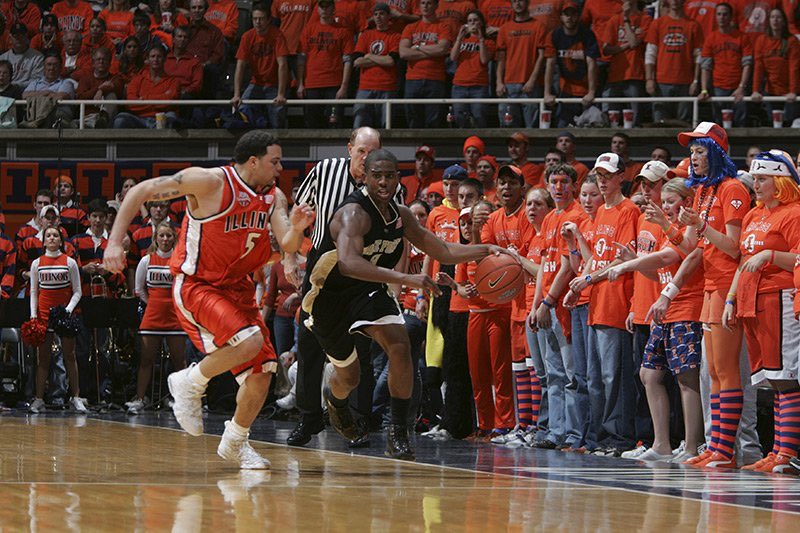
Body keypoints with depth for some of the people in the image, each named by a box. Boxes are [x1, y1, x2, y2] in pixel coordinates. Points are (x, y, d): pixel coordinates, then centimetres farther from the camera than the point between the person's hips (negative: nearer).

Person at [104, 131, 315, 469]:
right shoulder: (211, 182, -17)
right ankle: (190, 383, -4)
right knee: (249, 341, -29)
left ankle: (235, 442, 23)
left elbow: (288, 247, -4)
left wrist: (296, 230, -28)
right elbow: (141, 191, -14)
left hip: (236, 288, 7)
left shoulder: (273, 197, 4)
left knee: (262, 371, 1)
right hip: (195, 286, -7)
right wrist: (115, 241, -21)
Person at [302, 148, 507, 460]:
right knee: (348, 377, 9)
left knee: (399, 344, -22)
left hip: (369, 291, 5)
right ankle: (335, 399, 49)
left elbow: (443, 251, 8)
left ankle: (398, 433, -14)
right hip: (330, 296, -5)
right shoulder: (354, 214, -29)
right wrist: (405, 279, -52)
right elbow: (348, 263, -47)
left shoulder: (401, 216, -3)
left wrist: (485, 251, -8)